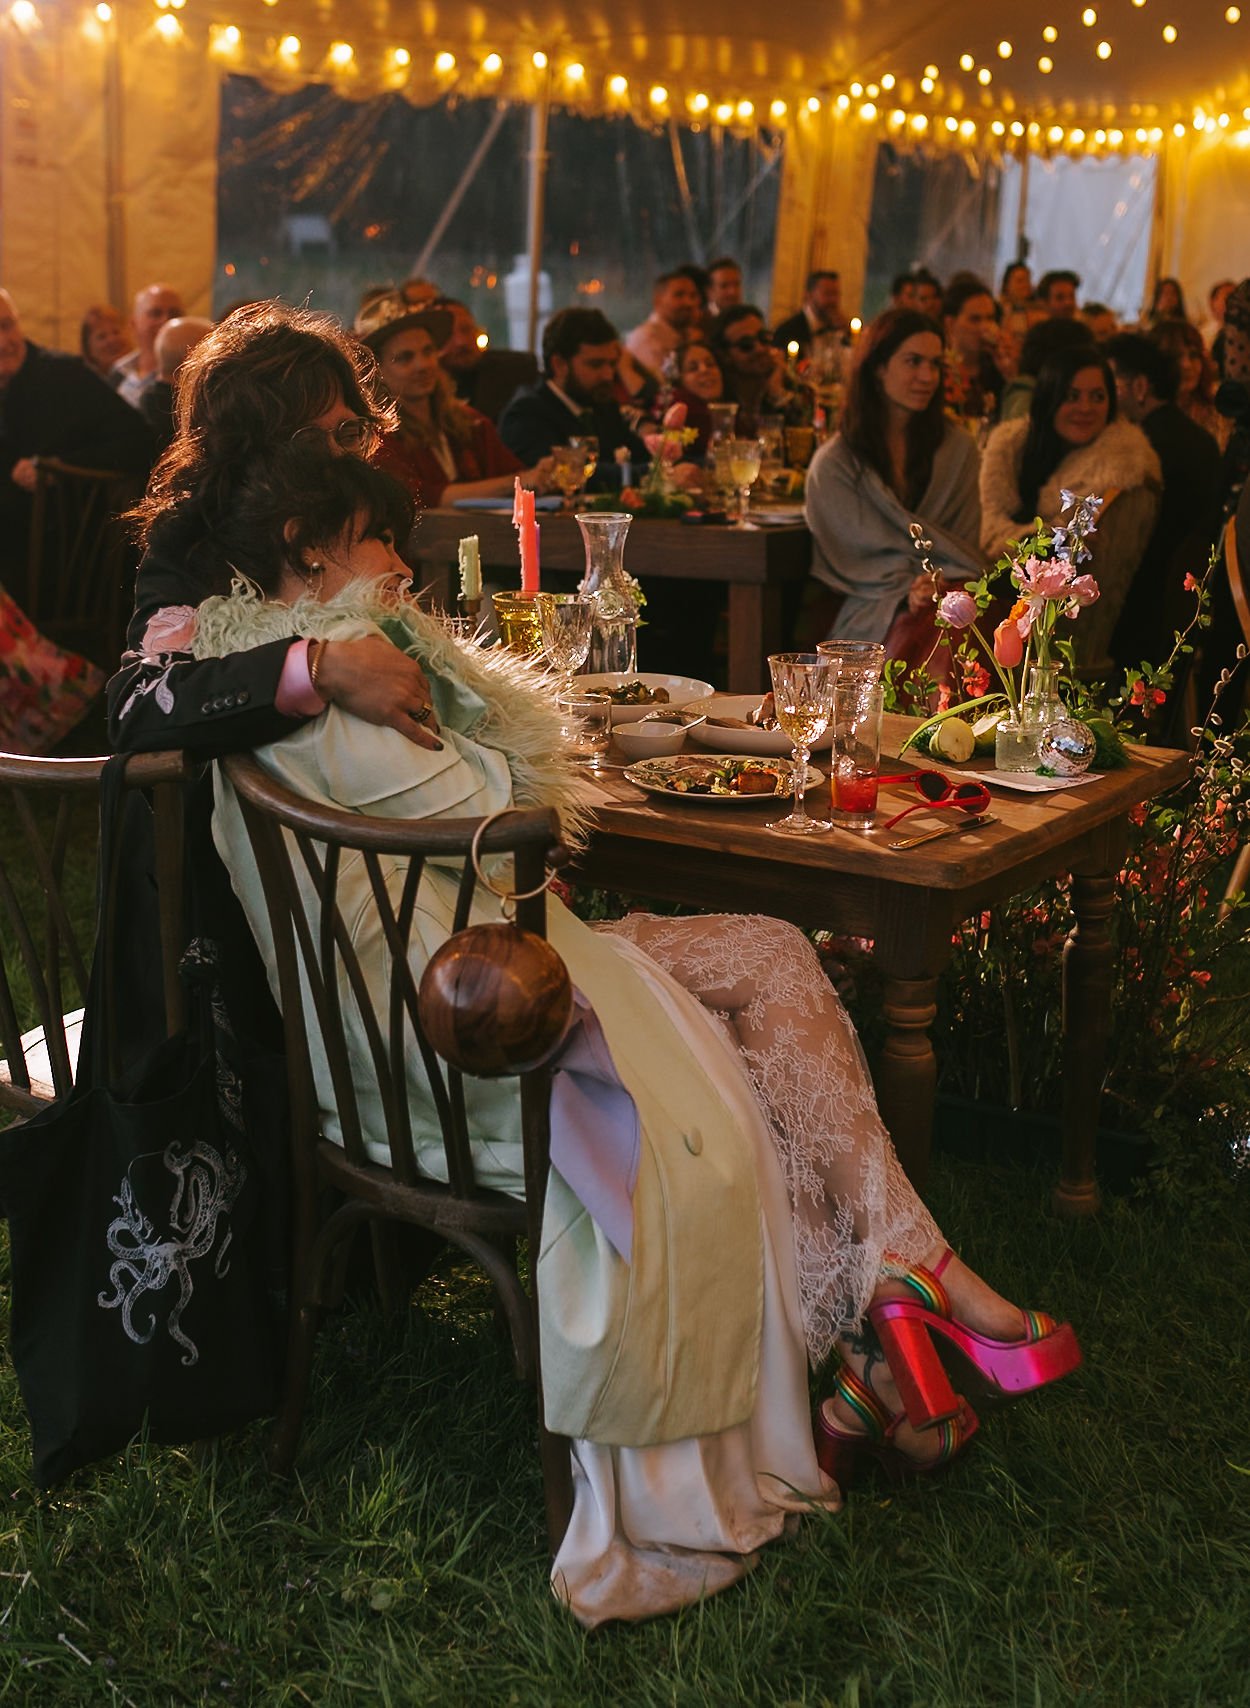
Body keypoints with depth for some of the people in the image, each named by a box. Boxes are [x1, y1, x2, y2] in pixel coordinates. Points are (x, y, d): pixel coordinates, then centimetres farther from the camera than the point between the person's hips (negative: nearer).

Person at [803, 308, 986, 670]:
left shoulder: (958, 448, 14)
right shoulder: (833, 464, 4)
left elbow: (964, 547, 11)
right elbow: (862, 556, 0)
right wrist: (911, 593, -17)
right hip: (872, 611, -3)